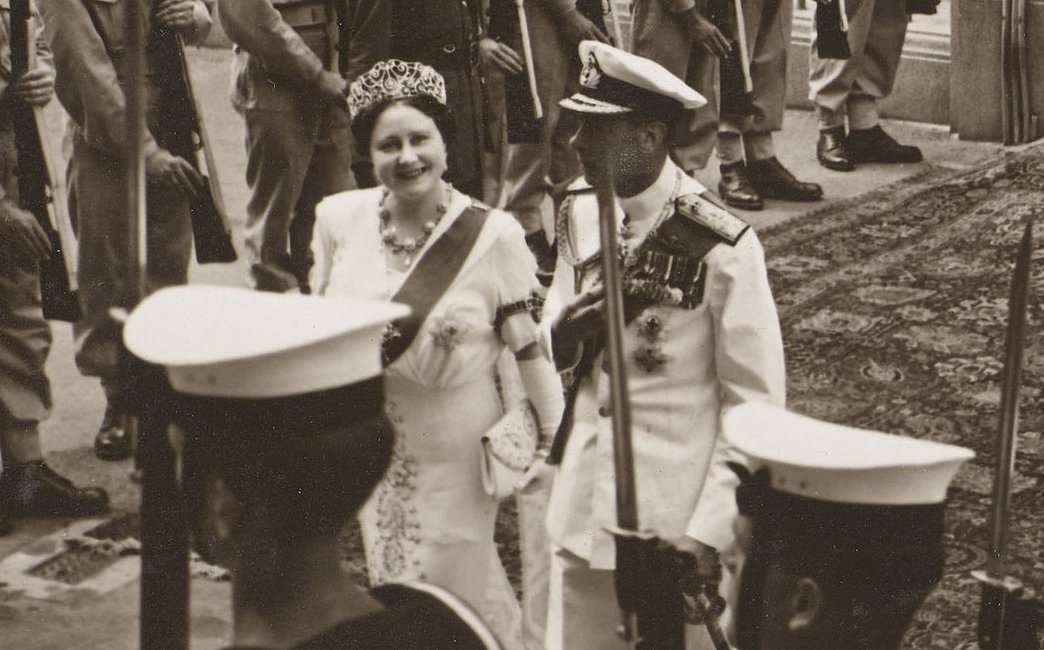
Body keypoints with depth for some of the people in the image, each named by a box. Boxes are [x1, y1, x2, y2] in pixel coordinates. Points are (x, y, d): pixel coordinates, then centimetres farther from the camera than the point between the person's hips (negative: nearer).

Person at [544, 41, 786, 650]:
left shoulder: (722, 249, -15)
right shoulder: (578, 212, 4)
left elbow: (754, 404, -11)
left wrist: (708, 534, -15)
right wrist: (564, 336, -9)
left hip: (675, 519, -6)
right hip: (582, 510, 6)